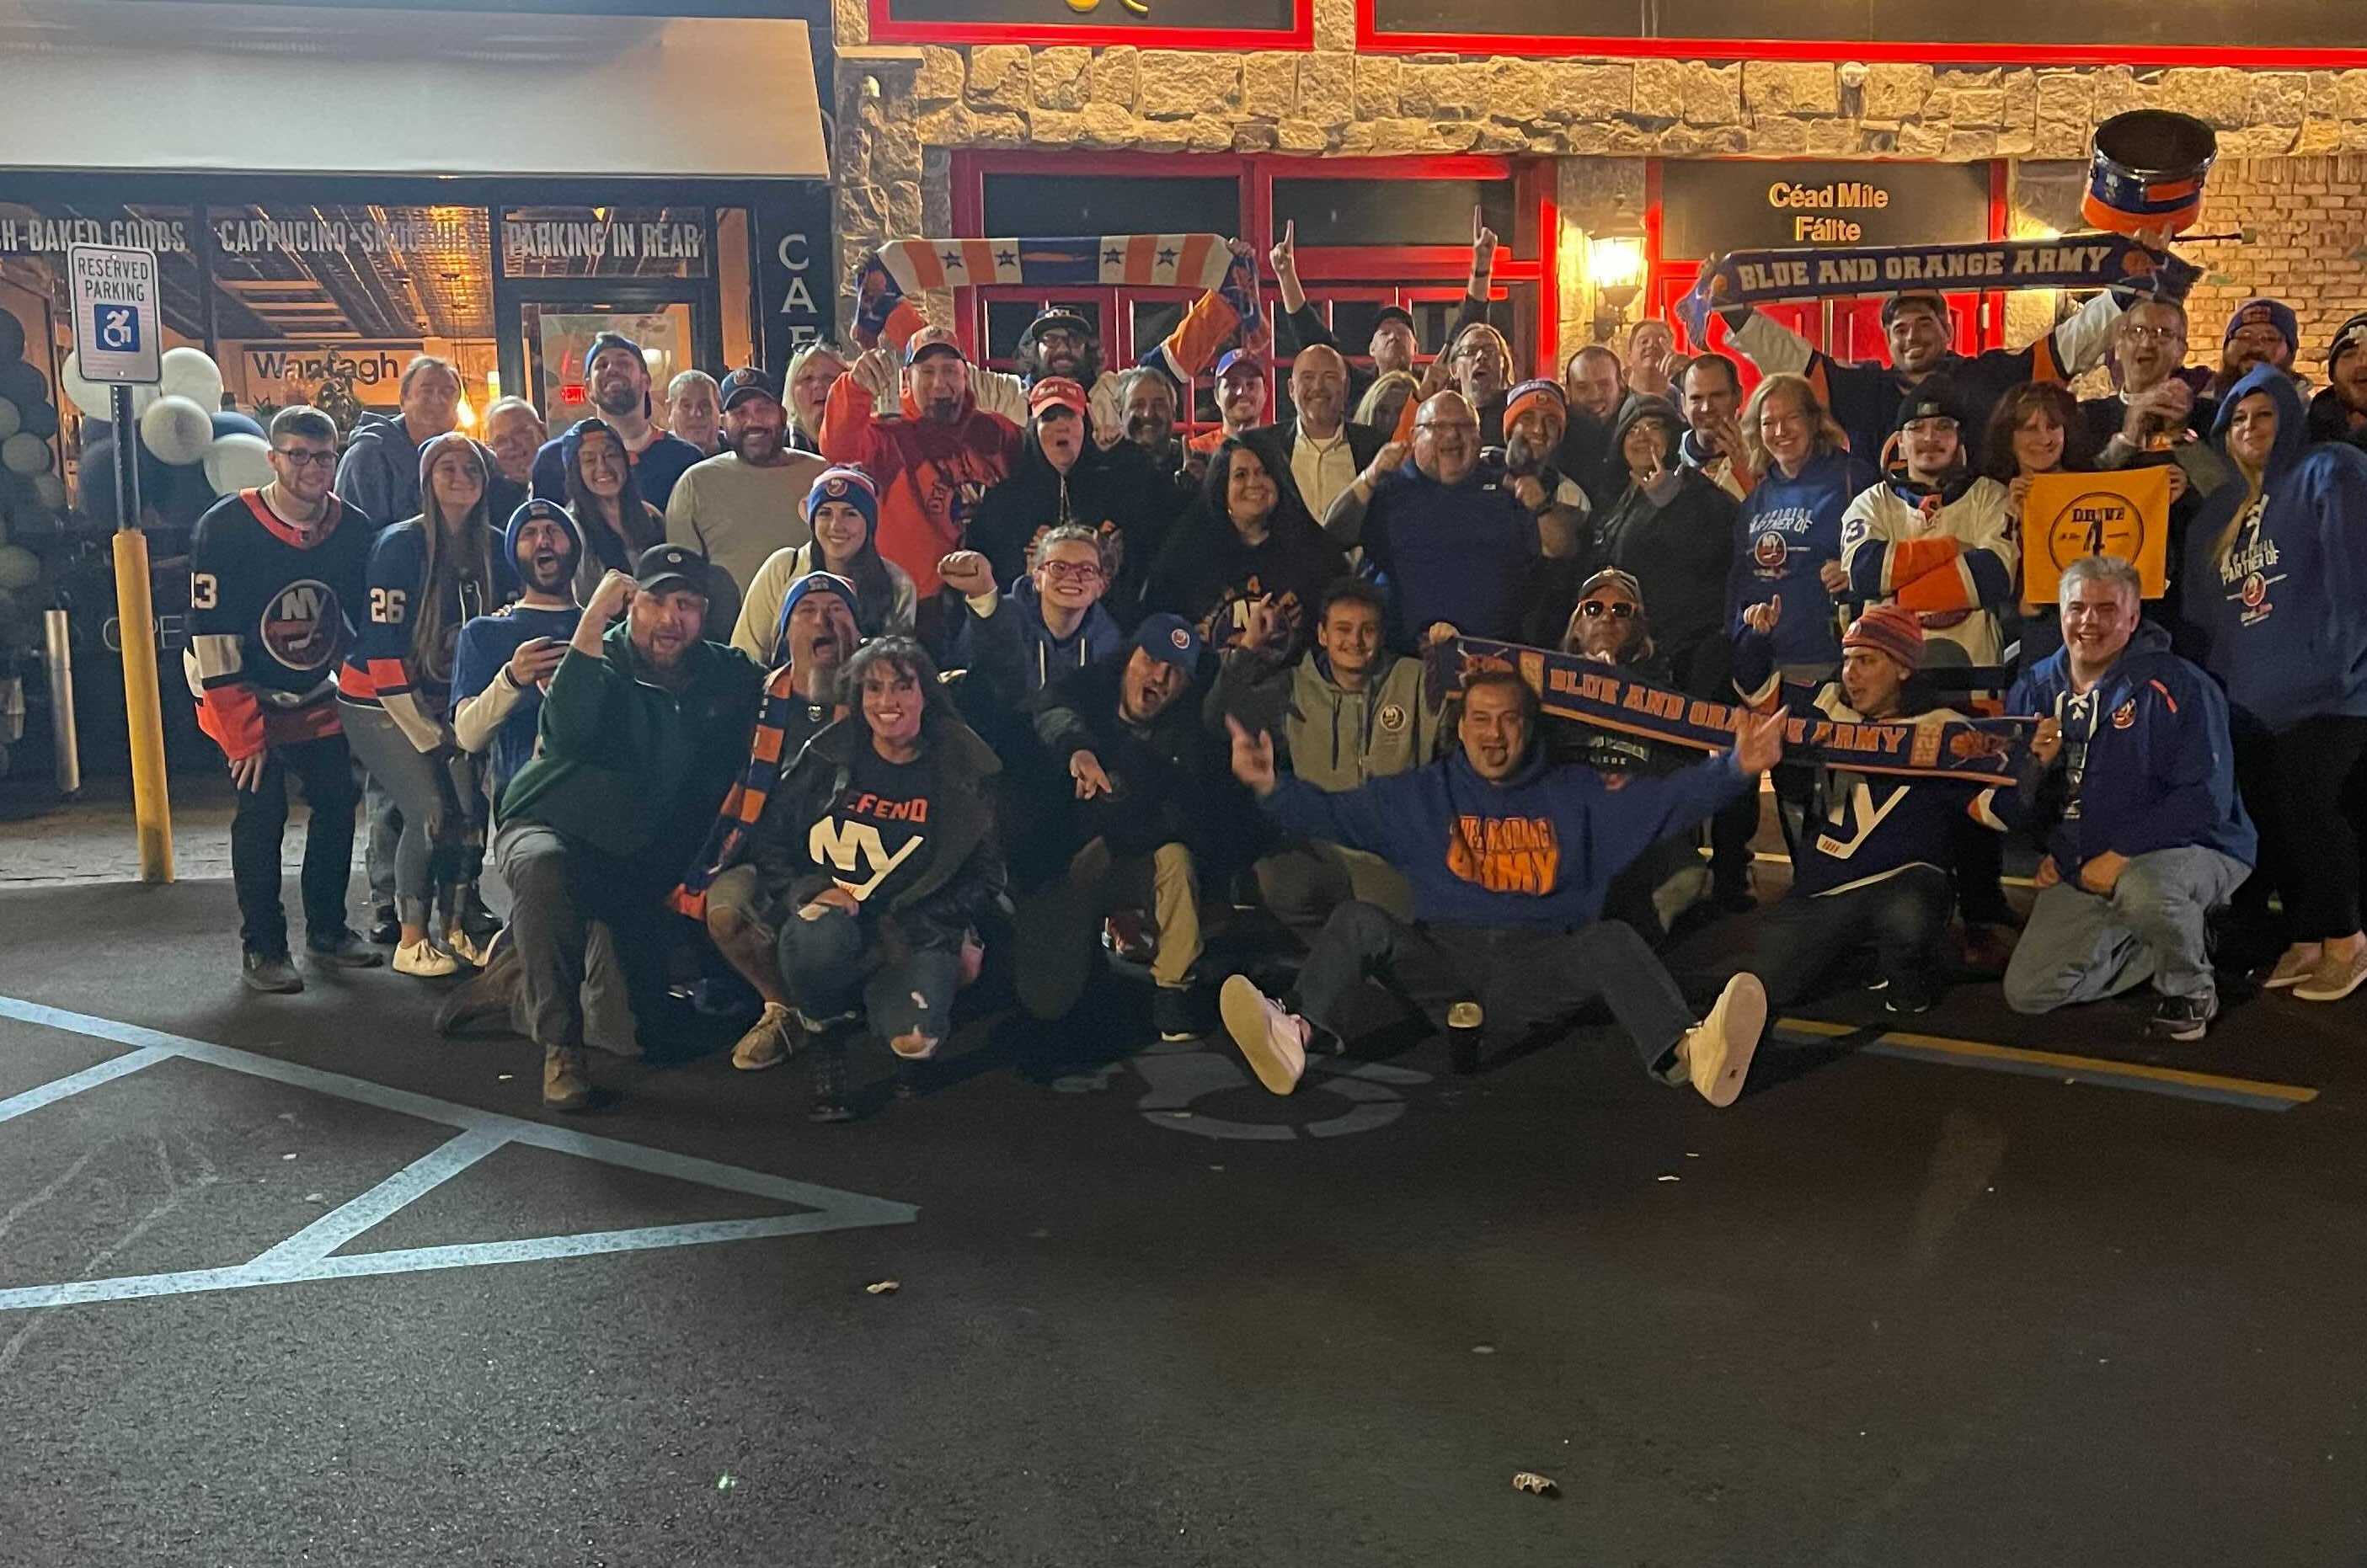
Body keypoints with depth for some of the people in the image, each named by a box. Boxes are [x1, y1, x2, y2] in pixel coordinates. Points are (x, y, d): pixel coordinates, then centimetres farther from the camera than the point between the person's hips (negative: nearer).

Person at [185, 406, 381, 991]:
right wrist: (243, 735, -20)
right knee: (262, 812, -11)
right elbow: (210, 636, -19)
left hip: (316, 698, 5)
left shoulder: (354, 530, -6)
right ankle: (262, 950, -2)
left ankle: (327, 932, 18)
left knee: (338, 803, 3)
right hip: (244, 698, -4)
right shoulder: (225, 527, -19)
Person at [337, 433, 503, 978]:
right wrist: (424, 733, -14)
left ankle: (453, 929, 8)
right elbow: (382, 643, -17)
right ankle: (411, 941, -1)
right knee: (432, 811, -15)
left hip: (448, 703, 5)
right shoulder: (401, 545, -15)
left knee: (470, 806, -8)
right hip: (381, 703, -5)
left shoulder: (491, 547, 2)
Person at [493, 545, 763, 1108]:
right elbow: (568, 734, -28)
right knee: (543, 865, -38)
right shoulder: (598, 660, -7)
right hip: (550, 828, -4)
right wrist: (591, 624, -31)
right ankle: (560, 1047, -31)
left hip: (648, 861, 4)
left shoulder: (730, 676, 4)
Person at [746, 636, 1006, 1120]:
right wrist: (806, 893, -12)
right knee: (819, 933, -38)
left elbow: (984, 879, 5)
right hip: (832, 915, 0)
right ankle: (826, 1026, -2)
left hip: (915, 931, 0)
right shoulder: (825, 758, 4)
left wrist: (914, 925, -8)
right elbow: (767, 839, 7)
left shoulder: (965, 772, 2)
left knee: (913, 1040, -27)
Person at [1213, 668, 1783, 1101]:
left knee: (1612, 940, -29)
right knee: (1359, 921, -24)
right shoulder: (1421, 795, 21)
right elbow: (1332, 814, 13)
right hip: (1443, 961, 1)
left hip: (1541, 968, -1)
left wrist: (1737, 768, -9)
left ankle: (1688, 1051, -55)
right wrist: (1270, 785, -5)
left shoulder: (1576, 794, 19)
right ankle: (1295, 1036, -50)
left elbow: (1671, 798, 8)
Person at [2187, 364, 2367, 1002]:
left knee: (2308, 807, -11)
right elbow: (2202, 610, 21)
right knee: (2271, 818, 8)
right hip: (2250, 697, 7)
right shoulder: (2220, 512, 19)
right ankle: (2305, 941, 20)